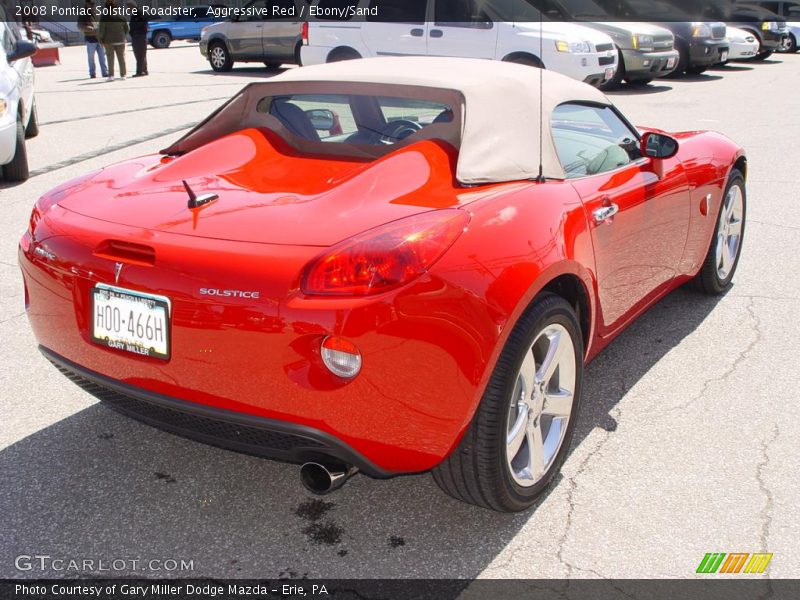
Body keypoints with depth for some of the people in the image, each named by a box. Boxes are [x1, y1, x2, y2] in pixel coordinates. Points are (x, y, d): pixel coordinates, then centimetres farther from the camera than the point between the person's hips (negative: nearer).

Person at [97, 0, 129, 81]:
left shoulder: (104, 16, -10)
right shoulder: (121, 15, 1)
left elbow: (101, 29, -10)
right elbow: (126, 28, 7)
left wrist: (100, 39, 1)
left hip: (109, 41, -3)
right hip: (120, 40, 3)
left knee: (110, 58, 2)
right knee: (121, 57, 9)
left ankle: (111, 75, -2)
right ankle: (122, 74, 11)